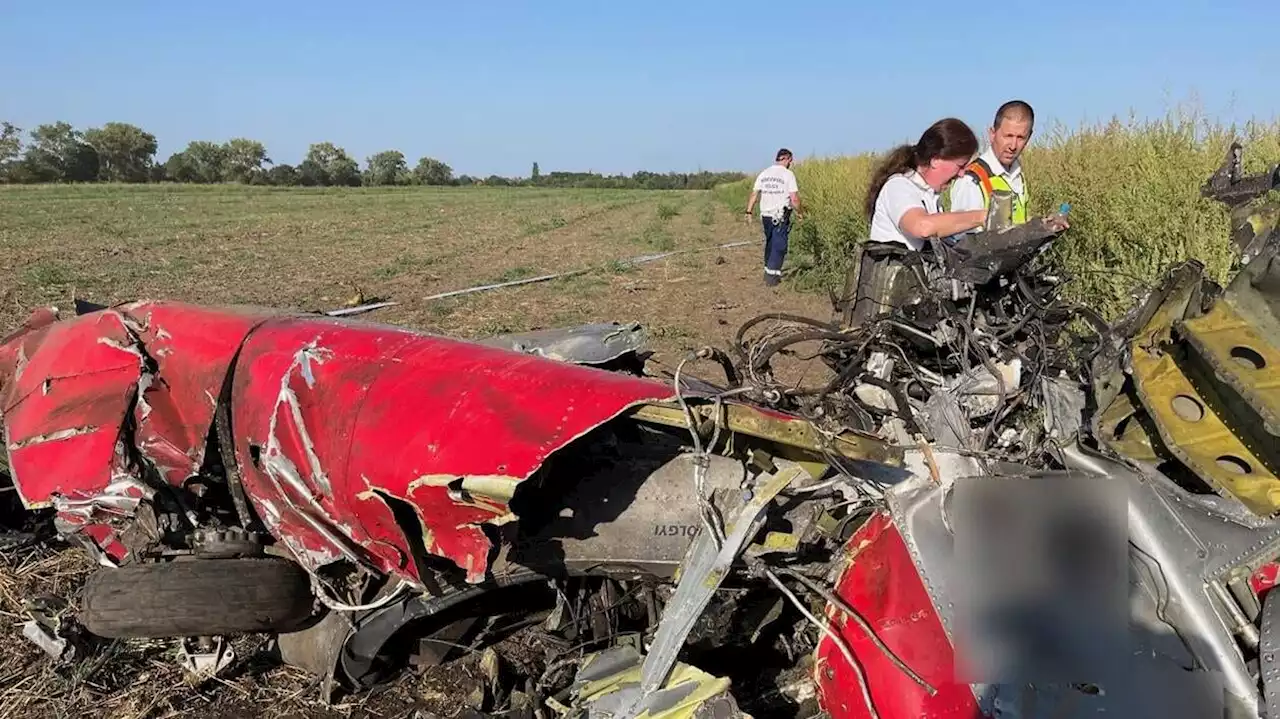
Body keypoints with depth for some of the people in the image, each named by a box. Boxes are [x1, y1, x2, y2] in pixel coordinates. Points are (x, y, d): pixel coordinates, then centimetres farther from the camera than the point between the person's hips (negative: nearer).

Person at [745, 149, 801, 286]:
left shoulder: (763, 173, 6)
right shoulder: (788, 174, -8)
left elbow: (754, 194, 4)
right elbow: (794, 198, -11)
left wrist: (749, 212, 8)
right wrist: (798, 211, 4)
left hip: (766, 215, 5)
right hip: (781, 216, -5)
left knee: (770, 243, 20)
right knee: (779, 246, 0)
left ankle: (768, 271, 26)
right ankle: (772, 277, -4)